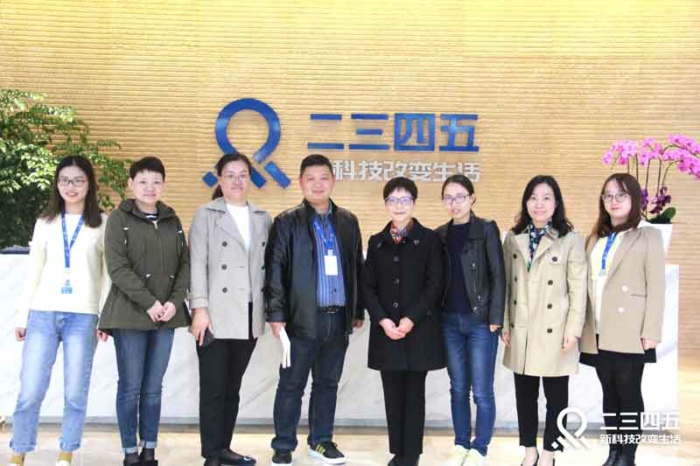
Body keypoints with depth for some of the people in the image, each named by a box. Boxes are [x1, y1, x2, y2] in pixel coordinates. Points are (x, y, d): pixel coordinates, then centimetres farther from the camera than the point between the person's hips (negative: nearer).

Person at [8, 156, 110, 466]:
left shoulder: (102, 224, 5)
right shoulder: (45, 222, 13)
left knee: (75, 392, -1)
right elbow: (34, 272, 14)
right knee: (30, 390, -2)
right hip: (42, 313, 2)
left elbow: (108, 273, 2)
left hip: (82, 316, -2)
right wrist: (22, 315, 11)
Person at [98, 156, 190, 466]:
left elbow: (185, 264, 9)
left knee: (153, 388, 7)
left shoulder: (172, 220, 13)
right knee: (131, 387, 0)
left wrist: (174, 301, -7)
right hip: (130, 314, -3)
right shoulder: (119, 219, 1)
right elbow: (117, 267, -9)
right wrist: (149, 303, -14)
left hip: (166, 316, 4)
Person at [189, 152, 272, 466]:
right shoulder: (205, 215, 1)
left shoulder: (262, 218, 13)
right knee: (213, 388, 0)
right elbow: (197, 264, -6)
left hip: (249, 317, 4)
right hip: (216, 315, -4)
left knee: (233, 387, 12)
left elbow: (268, 266, 12)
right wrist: (199, 308, -14)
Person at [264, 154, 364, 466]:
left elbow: (356, 267, 14)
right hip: (303, 318, -4)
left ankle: (321, 441, 26)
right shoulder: (287, 222, -1)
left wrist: (358, 310, 12)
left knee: (328, 383, 13)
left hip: (338, 317, 4)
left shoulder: (348, 221, 11)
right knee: (291, 385, 4)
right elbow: (274, 270, -4)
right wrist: (276, 313, -11)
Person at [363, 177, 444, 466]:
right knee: (393, 394, 8)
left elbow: (435, 285, -6)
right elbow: (368, 287, 6)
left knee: (414, 394, 4)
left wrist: (411, 319, -13)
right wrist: (383, 320, -8)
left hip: (419, 330, -3)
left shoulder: (429, 239, 0)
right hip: (385, 330, 3)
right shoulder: (377, 242, 10)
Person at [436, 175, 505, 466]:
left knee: (481, 391, 1)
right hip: (450, 321, 4)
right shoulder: (440, 235, 8)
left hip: (480, 321, -4)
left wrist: (495, 318, -11)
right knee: (458, 388, 11)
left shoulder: (486, 229, -3)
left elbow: (498, 275, -6)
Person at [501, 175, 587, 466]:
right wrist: (504, 324, 5)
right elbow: (506, 285, 8)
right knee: (524, 393, 11)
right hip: (521, 331, 4)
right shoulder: (513, 239, 6)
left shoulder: (571, 240, -5)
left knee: (556, 395, 7)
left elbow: (578, 290, -6)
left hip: (555, 332, -3)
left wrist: (573, 330, -10)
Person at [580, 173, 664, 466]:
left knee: (629, 394, 1)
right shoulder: (597, 237, 16)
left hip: (629, 332, -5)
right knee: (609, 394, 10)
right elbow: (589, 284, 13)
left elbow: (656, 286, -6)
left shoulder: (648, 235, 0)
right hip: (599, 331, 5)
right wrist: (583, 325, 7)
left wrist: (651, 331, -13)